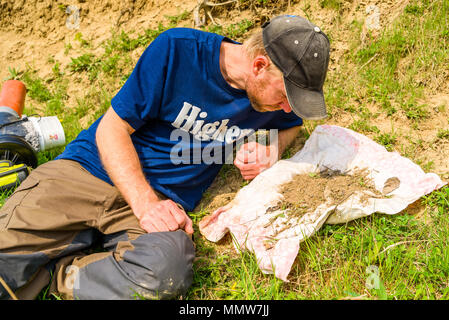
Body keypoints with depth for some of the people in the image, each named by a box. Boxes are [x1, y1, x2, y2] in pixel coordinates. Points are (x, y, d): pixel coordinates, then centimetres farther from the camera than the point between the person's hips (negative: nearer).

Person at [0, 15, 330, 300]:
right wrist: (144, 202, -18)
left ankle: (46, 273, -13)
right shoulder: (177, 50, -10)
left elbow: (291, 124, 28)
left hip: (164, 200, 3)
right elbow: (111, 128, -6)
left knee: (165, 270, -34)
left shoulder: (276, 89, 3)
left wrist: (270, 148, 3)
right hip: (88, 171, -2)